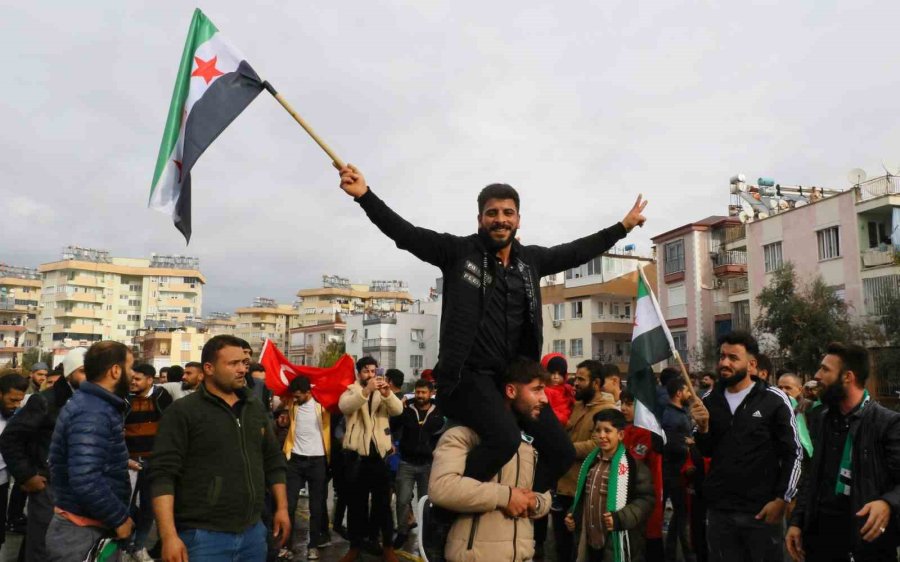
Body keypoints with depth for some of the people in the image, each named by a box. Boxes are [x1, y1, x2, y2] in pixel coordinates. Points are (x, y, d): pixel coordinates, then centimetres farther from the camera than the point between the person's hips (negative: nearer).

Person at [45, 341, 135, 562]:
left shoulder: (94, 404, 9)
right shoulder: (92, 414, -23)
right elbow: (86, 482, -32)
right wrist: (120, 518, -21)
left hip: (92, 527, 10)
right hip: (81, 533, -10)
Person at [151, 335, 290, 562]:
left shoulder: (256, 409, 10)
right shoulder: (183, 411, -8)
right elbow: (163, 474, -13)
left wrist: (282, 508, 12)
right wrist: (169, 535, -19)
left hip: (254, 532, 5)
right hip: (204, 536, -5)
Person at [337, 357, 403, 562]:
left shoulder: (384, 394, 8)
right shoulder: (351, 391, 3)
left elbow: (398, 410, -11)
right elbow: (344, 406, -21)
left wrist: (387, 394, -31)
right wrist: (366, 390, -37)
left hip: (380, 455, 1)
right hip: (356, 456, -1)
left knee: (383, 503, 6)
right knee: (356, 503, 9)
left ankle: (387, 545, 17)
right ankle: (355, 545, 21)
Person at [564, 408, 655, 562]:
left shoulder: (632, 463, -11)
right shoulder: (590, 461, 12)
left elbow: (646, 498, -14)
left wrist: (620, 518, -24)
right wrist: (573, 515, 11)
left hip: (617, 545, -7)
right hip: (588, 542, 7)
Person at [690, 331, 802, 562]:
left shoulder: (774, 400, -6)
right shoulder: (709, 399, 5)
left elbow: (793, 453, -3)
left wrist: (781, 499, -8)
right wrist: (702, 427, -8)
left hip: (762, 510, -3)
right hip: (719, 510, 3)